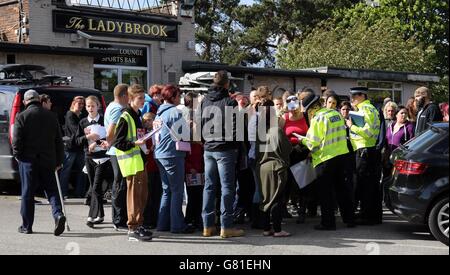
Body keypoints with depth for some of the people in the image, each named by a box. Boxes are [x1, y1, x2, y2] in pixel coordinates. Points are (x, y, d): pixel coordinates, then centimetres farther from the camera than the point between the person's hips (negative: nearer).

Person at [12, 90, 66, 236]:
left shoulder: (22, 116, -6)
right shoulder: (51, 116, 7)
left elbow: (17, 140, -10)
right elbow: (58, 140, 9)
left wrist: (17, 155, 7)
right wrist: (59, 160, 14)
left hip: (28, 160, -3)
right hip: (48, 160, 3)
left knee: (27, 193, 5)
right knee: (51, 190, 8)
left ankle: (26, 226, 11)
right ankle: (58, 214, -15)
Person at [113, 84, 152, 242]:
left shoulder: (136, 116, 17)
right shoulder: (125, 117, -12)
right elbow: (117, 142, -15)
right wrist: (134, 143, -24)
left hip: (139, 159, 9)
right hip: (130, 160, -9)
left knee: (143, 192, 12)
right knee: (134, 193, -8)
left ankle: (138, 225, 22)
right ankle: (133, 229, -3)